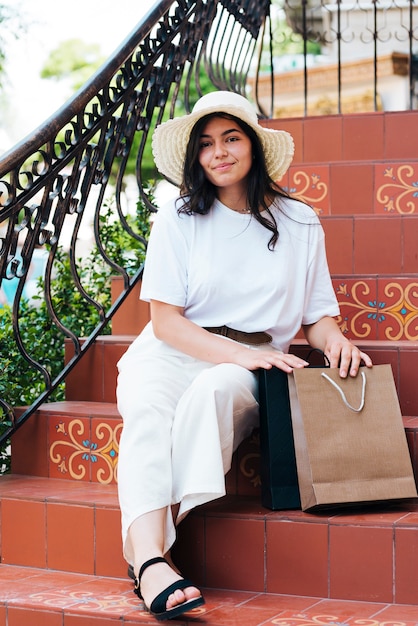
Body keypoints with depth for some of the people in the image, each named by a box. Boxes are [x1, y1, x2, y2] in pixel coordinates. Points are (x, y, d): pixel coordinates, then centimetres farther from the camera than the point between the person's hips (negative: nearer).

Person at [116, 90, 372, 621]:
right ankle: (151, 562, -51)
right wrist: (237, 352, -17)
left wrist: (335, 339, -11)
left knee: (211, 391, -37)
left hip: (249, 365, 0)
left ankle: (155, 534, -39)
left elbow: (316, 316, 14)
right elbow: (166, 319, -2)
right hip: (171, 353, 0)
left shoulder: (300, 223, 10)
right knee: (146, 409, -35)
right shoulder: (178, 219, 5)